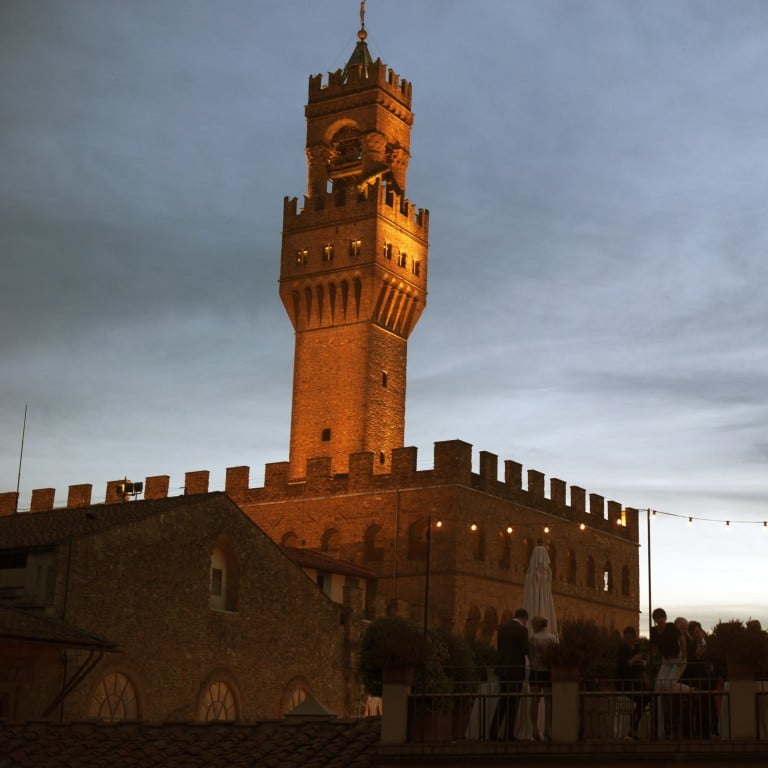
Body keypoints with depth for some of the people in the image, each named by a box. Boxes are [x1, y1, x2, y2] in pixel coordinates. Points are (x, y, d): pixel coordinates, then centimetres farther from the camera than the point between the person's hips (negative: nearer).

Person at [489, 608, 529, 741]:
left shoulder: (502, 628, 9)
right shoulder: (522, 630, -11)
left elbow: (499, 647, 12)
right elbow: (527, 650, -11)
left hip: (503, 669, 6)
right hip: (516, 670, -6)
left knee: (502, 701, 13)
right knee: (512, 703, 1)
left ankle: (493, 733, 6)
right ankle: (508, 735, 3)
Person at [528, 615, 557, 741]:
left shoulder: (533, 638, -5)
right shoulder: (553, 638, -1)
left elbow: (530, 655, -4)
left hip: (535, 671, 0)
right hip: (548, 672, 1)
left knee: (535, 700, 4)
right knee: (549, 701, 6)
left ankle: (535, 730, 1)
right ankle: (548, 729, 0)